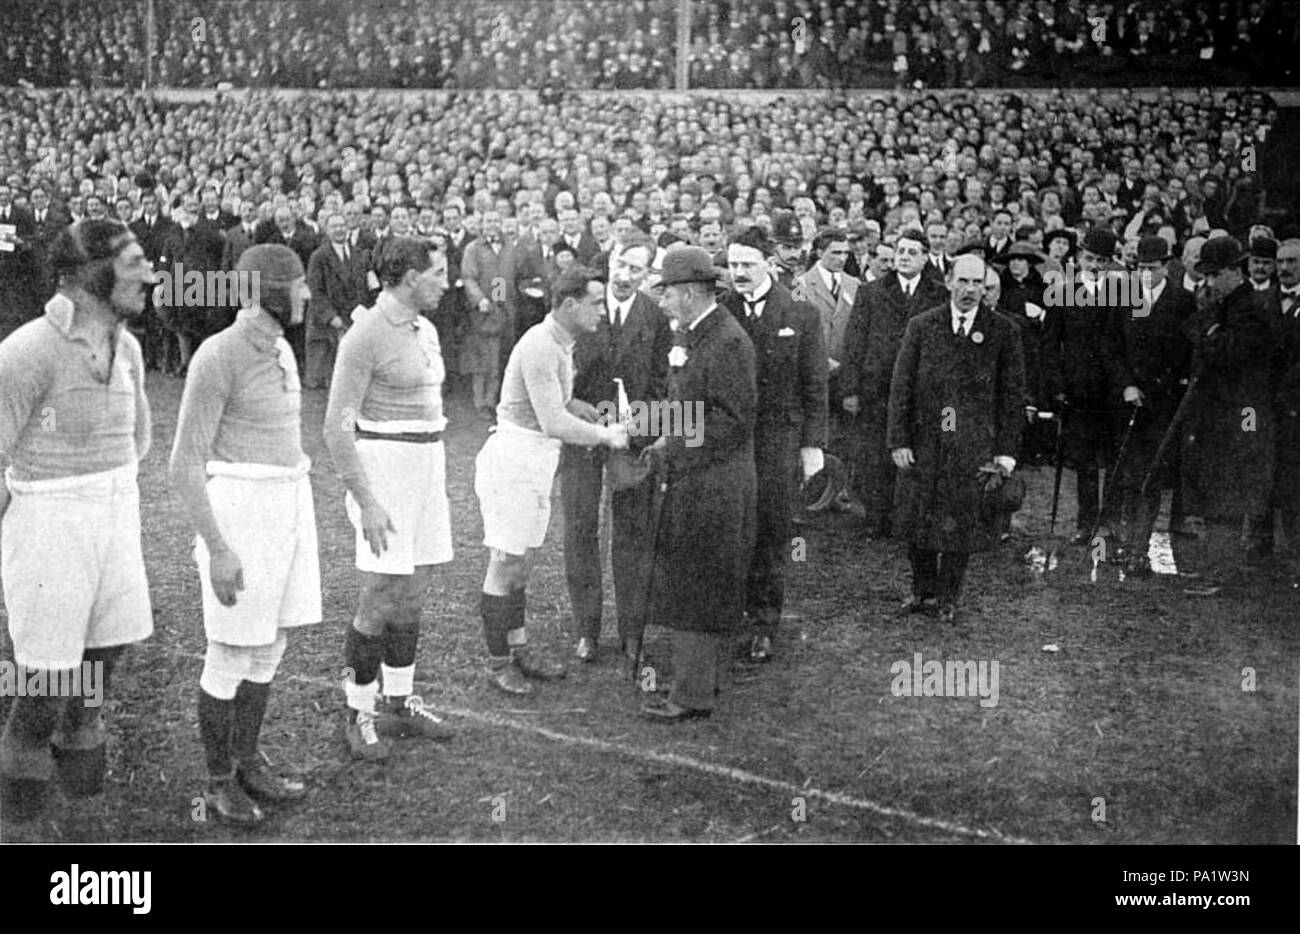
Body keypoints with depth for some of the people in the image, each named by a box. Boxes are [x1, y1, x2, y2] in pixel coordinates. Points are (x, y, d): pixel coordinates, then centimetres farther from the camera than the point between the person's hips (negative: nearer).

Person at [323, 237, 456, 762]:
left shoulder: (424, 330, 12)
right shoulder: (366, 335, -14)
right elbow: (336, 426, -16)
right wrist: (365, 501, -20)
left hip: (428, 464, 8)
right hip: (383, 467, -8)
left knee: (413, 595, 13)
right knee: (380, 601, -6)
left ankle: (399, 705, 24)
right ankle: (359, 716, 6)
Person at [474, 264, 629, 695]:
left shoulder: (561, 344, 11)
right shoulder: (539, 346, -21)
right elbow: (554, 423, -24)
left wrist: (609, 419, 7)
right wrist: (606, 435, -12)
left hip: (536, 461, 10)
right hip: (513, 459, -10)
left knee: (519, 562, 16)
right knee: (505, 563, -2)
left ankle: (518, 648, 25)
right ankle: (498, 663, 7)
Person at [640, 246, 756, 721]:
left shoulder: (729, 343, -17)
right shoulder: (684, 335, 12)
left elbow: (735, 420, -20)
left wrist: (675, 452, -19)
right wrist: (666, 443, 5)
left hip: (715, 484, -9)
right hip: (686, 481, 9)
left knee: (698, 588, -2)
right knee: (681, 585, 17)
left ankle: (693, 695, 6)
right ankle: (695, 675, 30)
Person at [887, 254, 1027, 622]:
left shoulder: (1003, 332, 2)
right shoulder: (921, 327, 4)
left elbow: (1013, 395, 3)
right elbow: (901, 386, 4)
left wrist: (1006, 450, -2)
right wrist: (898, 440, -3)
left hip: (973, 448, -1)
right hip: (922, 442, 1)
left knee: (961, 526, 4)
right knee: (917, 522, 8)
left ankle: (947, 599, 20)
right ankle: (922, 591, 26)